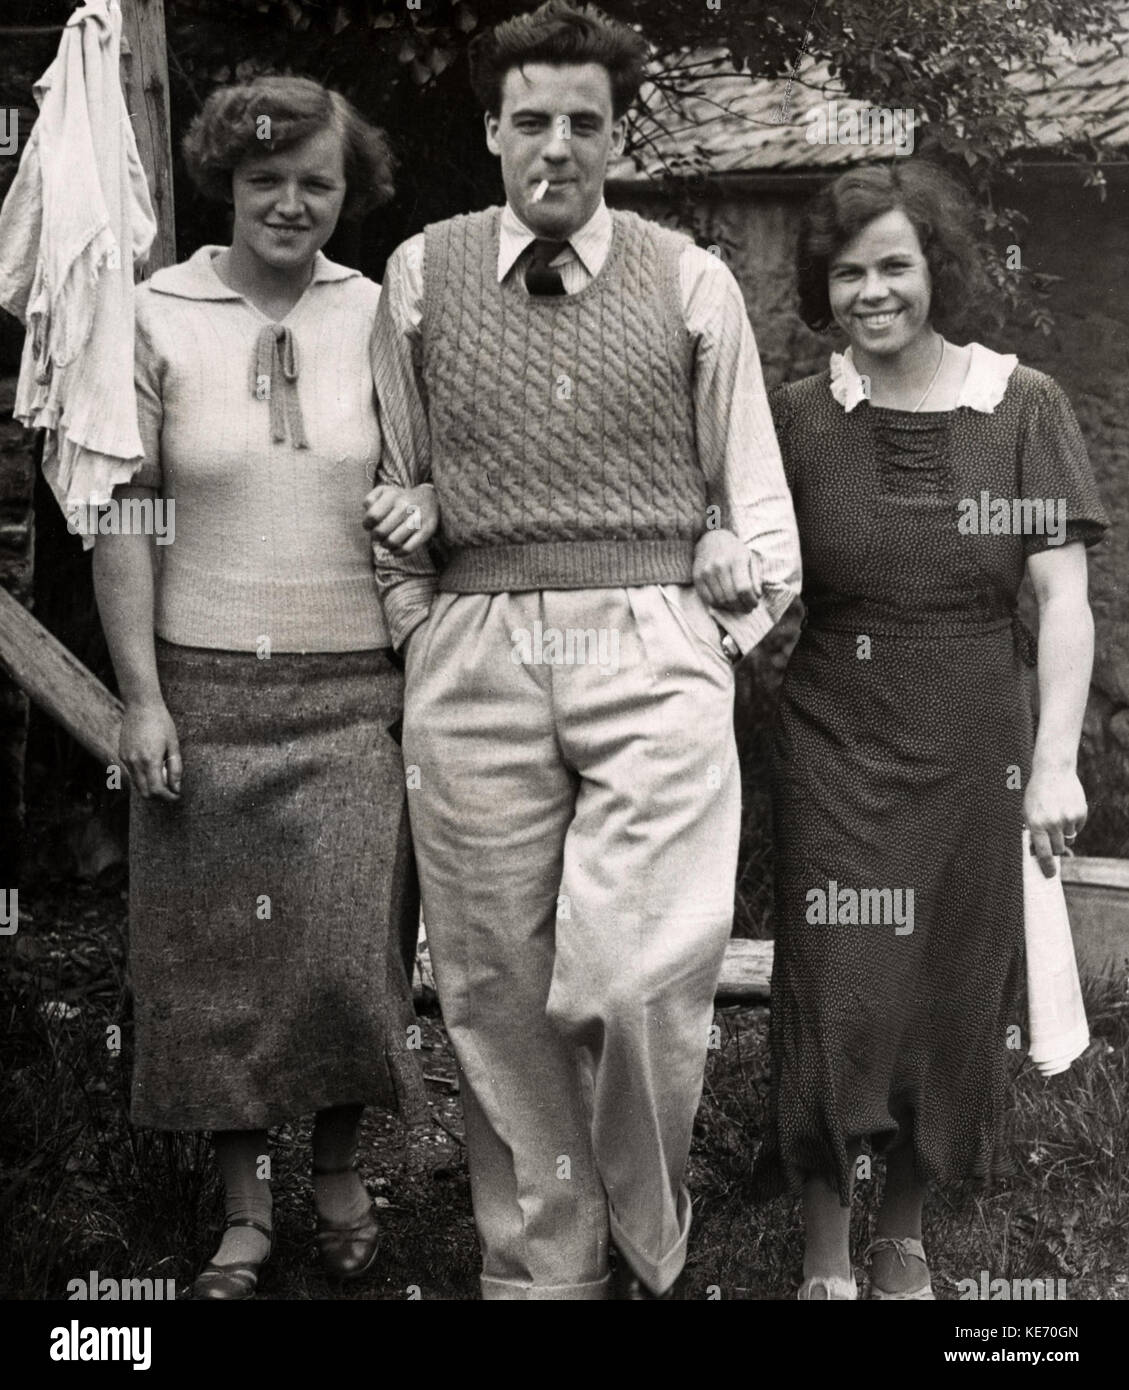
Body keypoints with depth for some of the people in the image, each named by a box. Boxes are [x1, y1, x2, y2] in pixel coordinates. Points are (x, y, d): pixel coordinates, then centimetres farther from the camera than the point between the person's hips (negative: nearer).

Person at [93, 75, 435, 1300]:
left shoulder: (378, 317, 2)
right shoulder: (156, 317, -2)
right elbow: (121, 517, -1)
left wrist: (428, 502, -7)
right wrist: (140, 696, -5)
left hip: (351, 691, 0)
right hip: (205, 686, 0)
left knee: (345, 952, -1)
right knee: (213, 957, 6)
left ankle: (339, 1165, 26)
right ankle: (244, 1207, 24)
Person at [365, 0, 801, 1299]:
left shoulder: (693, 283, 7)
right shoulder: (420, 276, 9)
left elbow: (750, 482, 12)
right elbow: (392, 485, 15)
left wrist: (748, 593, 0)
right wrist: (416, 621, 9)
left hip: (652, 650, -1)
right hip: (474, 657, 2)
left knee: (637, 982, -11)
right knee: (498, 991, 5)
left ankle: (646, 1247, 15)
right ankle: (541, 1265, 21)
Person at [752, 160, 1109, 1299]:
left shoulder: (1022, 407, -2)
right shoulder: (797, 417, 0)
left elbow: (1064, 599, -4)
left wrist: (1055, 761, -10)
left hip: (976, 755, 1)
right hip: (837, 748, 0)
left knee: (953, 1002, 8)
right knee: (836, 1000, -3)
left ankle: (904, 1237, 29)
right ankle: (825, 1257, 13)